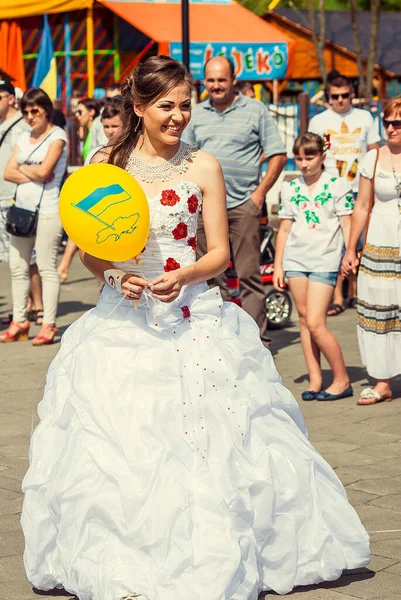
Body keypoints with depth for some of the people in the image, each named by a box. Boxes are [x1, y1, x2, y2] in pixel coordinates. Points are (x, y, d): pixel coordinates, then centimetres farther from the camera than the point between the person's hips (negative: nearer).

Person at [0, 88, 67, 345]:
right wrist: (35, 174, -8)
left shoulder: (57, 135, -2)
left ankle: (49, 324, -2)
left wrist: (23, 168, 1)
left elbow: (44, 170, -15)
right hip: (22, 207, 7)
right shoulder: (24, 138, 16)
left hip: (47, 209, -7)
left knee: (47, 266, -6)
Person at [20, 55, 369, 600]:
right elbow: (89, 253, 7)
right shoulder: (107, 164, 4)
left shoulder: (203, 167, 3)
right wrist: (116, 275, -13)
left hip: (192, 318, 0)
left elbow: (220, 254, 2)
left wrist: (182, 277, -17)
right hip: (123, 319, 1)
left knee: (205, 439, -4)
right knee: (117, 445, -2)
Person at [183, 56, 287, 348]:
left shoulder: (255, 110, 1)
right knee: (211, 274, 8)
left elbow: (278, 155, 1)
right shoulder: (197, 114, 12)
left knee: (249, 275, -4)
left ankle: (258, 337, 0)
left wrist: (260, 192, -6)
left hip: (243, 205, -4)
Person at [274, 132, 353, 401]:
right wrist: (278, 265, 12)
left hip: (325, 260, -5)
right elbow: (285, 228, 14)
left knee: (316, 323, -11)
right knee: (304, 319, 5)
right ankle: (315, 380, 11)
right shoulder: (290, 188, 11)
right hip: (295, 258, 5)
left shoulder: (338, 185, 0)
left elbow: (347, 225, -2)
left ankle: (342, 379, 2)